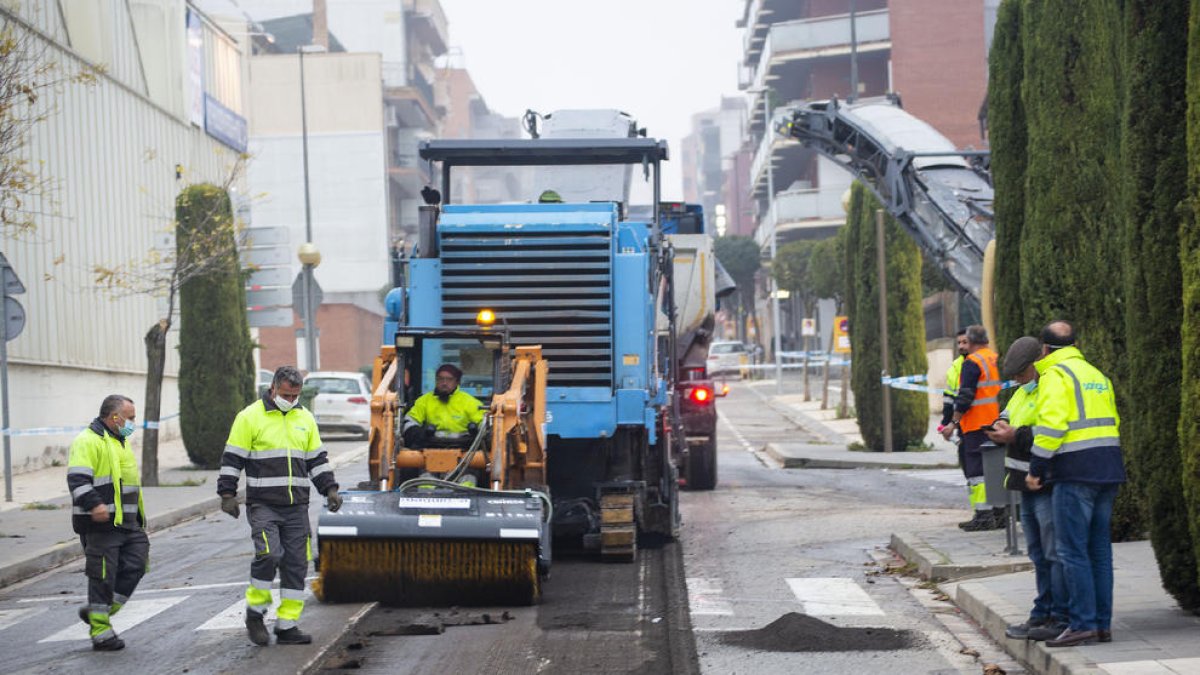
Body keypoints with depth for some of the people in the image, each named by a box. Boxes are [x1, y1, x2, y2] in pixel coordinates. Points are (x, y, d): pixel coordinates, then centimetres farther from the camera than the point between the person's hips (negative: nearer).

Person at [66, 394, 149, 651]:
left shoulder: (120, 442, 22)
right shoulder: (88, 441, -10)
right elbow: (77, 479, -20)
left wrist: (139, 518, 30)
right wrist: (94, 504, -34)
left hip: (126, 523, 9)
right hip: (100, 524, -9)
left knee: (136, 564, 1)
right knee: (103, 576, -4)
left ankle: (97, 612, 15)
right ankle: (100, 633, 5)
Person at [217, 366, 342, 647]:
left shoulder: (304, 418, 13)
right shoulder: (250, 417, -2)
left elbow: (317, 459, 21)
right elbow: (232, 459, -1)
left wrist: (330, 489, 11)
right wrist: (227, 494, -7)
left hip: (297, 507, 5)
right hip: (263, 504, -5)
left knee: (296, 563, 2)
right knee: (269, 554, -20)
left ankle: (287, 626, 9)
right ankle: (255, 612, 0)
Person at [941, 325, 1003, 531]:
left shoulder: (972, 363, -11)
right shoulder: (997, 360, 14)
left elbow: (965, 397, -17)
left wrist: (954, 423, -13)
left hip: (976, 425, -8)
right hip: (996, 424, 8)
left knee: (976, 469, -7)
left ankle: (983, 514, -11)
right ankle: (999, 512, 16)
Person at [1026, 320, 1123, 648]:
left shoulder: (1055, 375, -6)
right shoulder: (1097, 375, 20)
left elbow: (1051, 425, -16)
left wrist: (1036, 469, -10)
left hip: (1076, 473, -8)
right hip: (1109, 470, 8)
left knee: (1073, 550, -5)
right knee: (1100, 549, 12)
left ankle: (1083, 623, -8)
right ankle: (1103, 623, 14)